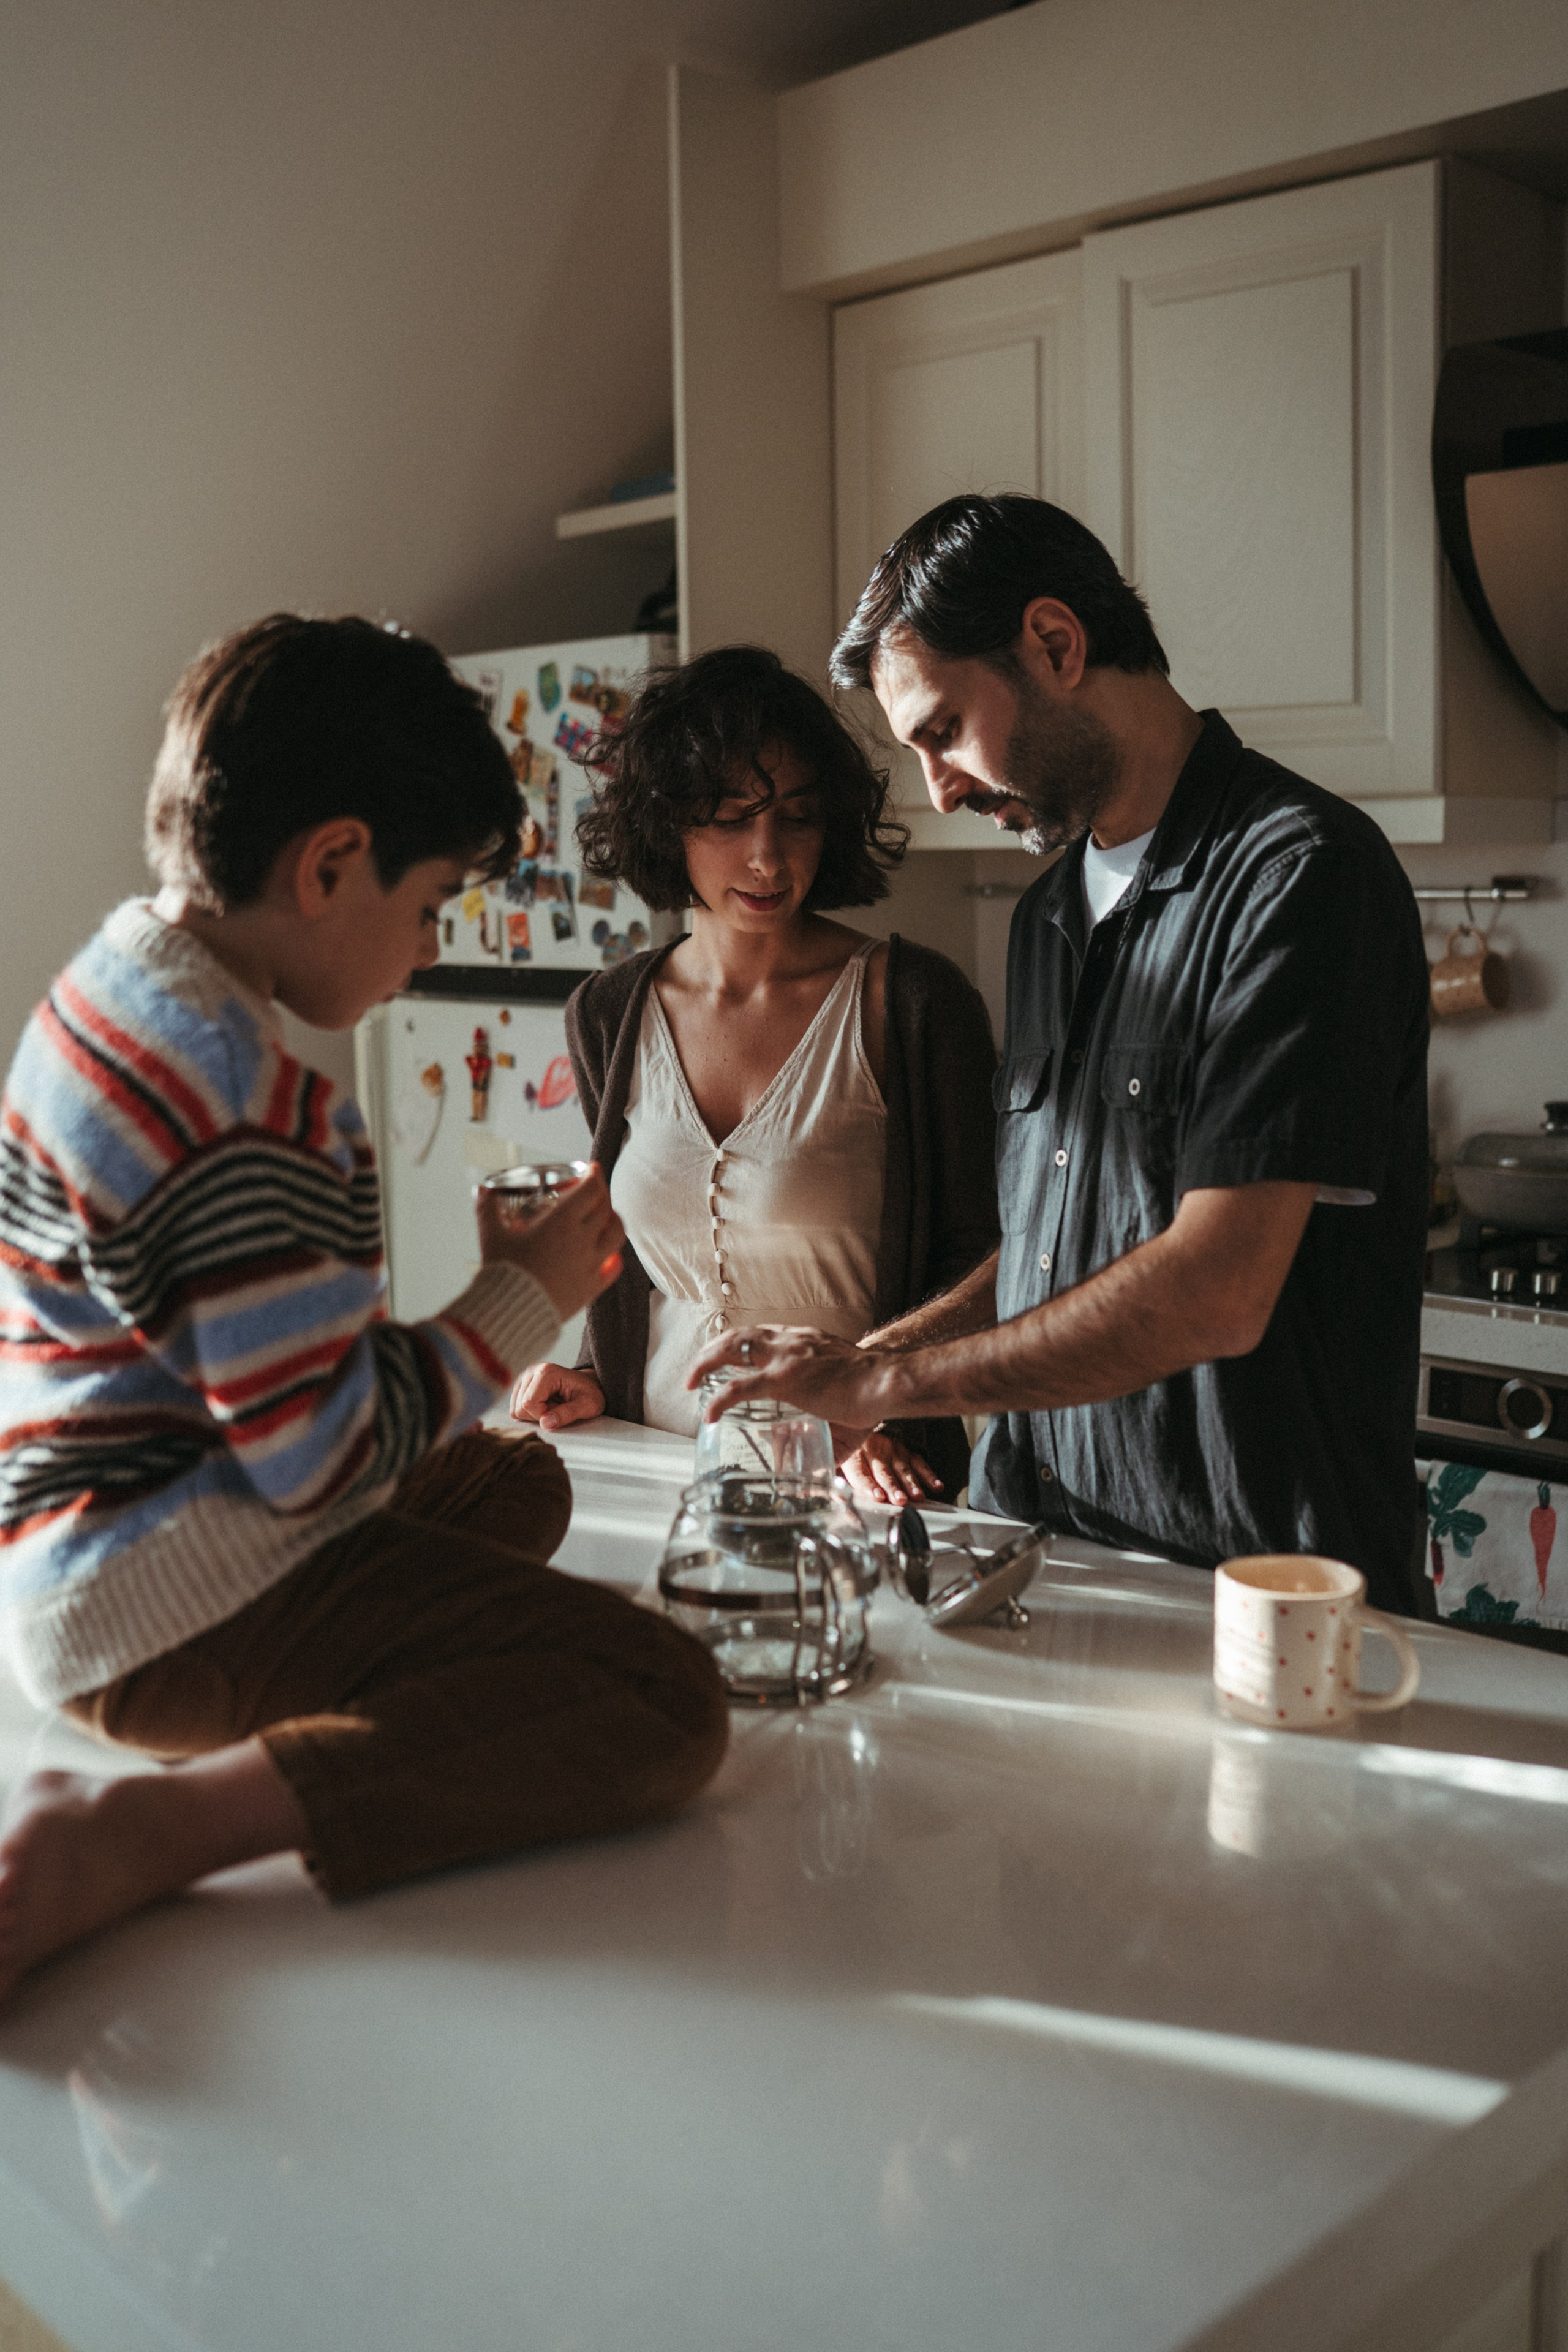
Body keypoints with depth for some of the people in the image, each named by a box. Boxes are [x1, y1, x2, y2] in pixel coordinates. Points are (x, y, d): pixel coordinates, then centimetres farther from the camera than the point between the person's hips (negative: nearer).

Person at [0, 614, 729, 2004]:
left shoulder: (122, 976, 10)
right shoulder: (239, 1109, -23)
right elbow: (325, 1451, -23)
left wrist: (497, 1267, 16)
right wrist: (526, 1297, -10)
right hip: (180, 1600, -11)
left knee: (521, 1484, 30)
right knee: (666, 1703, -22)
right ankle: (140, 1836, -25)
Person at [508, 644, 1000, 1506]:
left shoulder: (912, 1002, -5)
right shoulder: (607, 1016, 8)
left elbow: (979, 1252, 0)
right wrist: (602, 1378, 8)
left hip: (847, 1480, -3)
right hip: (660, 1471, 4)